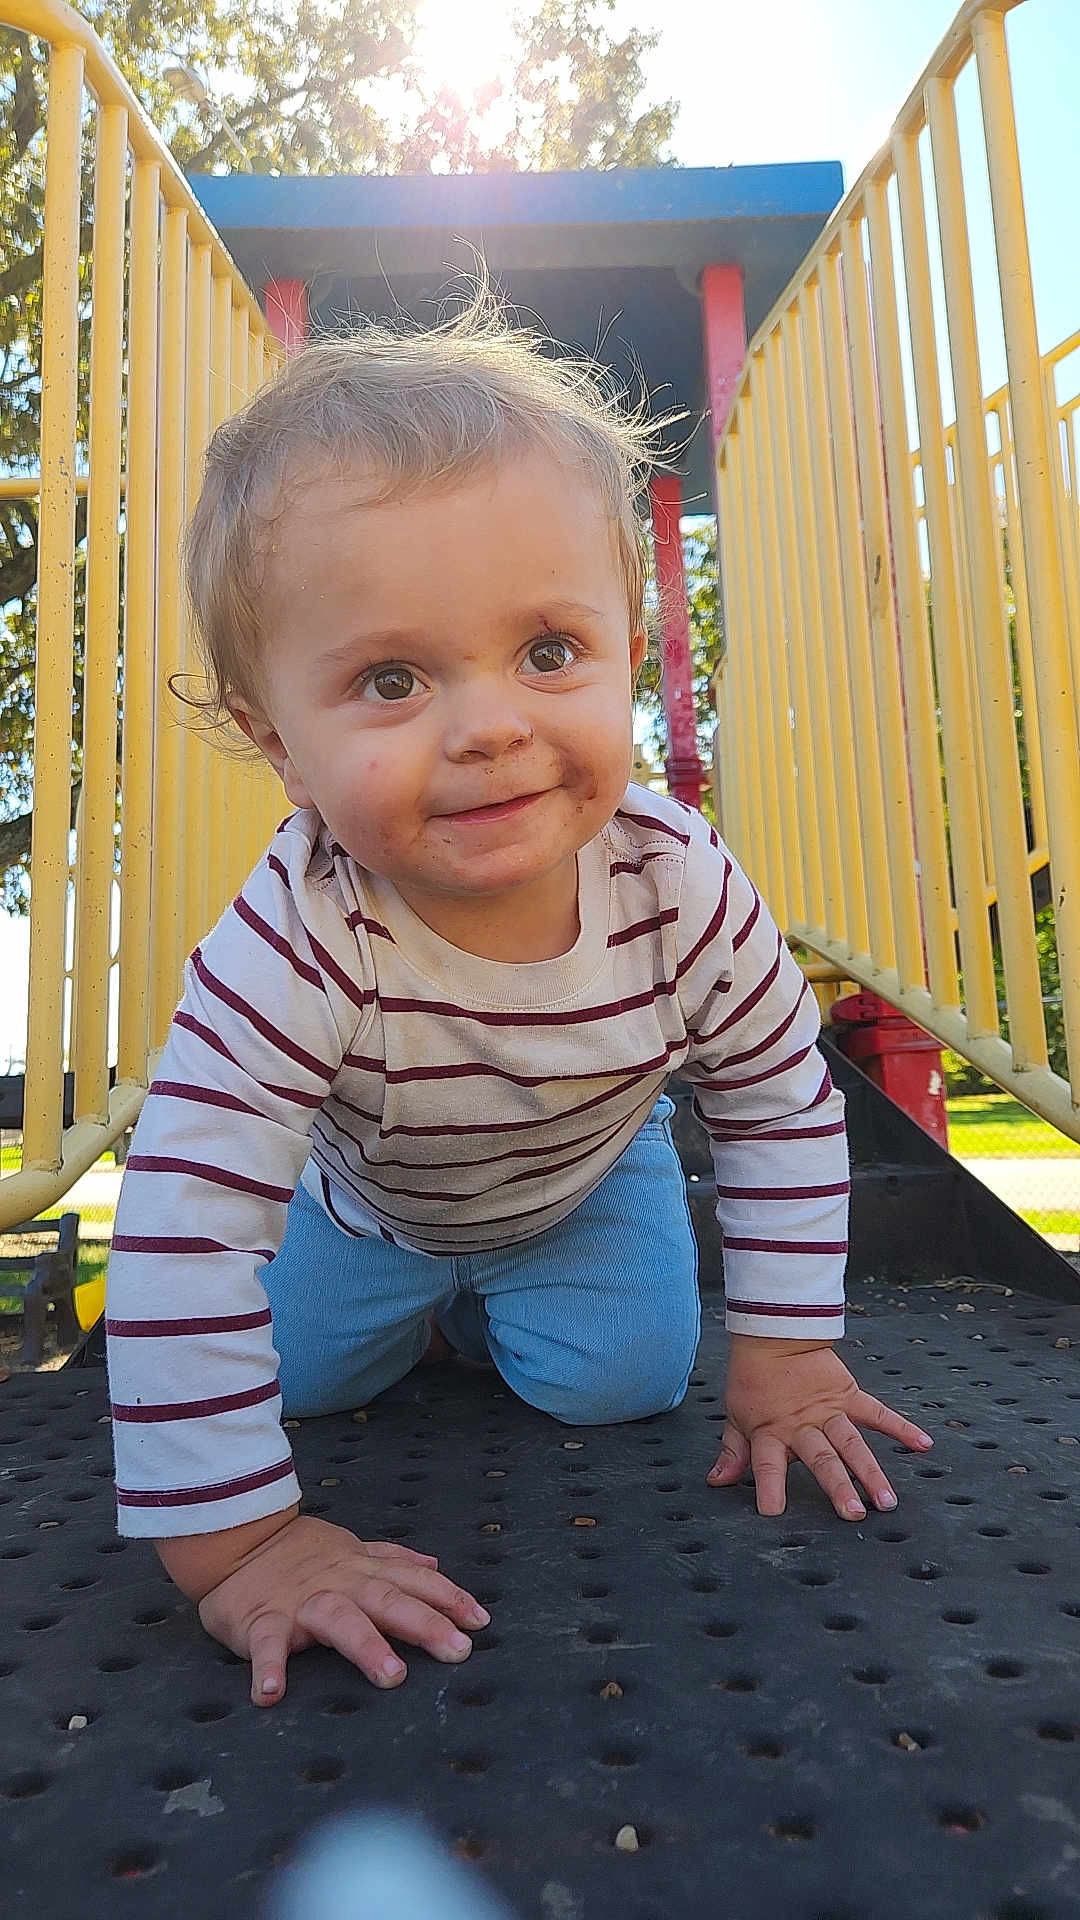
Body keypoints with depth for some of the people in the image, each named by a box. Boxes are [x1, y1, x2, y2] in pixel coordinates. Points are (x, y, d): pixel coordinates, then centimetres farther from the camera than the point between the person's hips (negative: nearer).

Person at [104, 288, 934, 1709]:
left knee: (620, 1381, -7)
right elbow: (186, 1238, -43)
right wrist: (236, 1545, -40)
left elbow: (785, 1107, -18)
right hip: (364, 1194, 0)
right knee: (301, 1373, 6)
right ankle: (421, 1297, 38)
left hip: (591, 1179, 1)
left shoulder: (682, 886, -34)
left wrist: (784, 1355, -17)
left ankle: (496, 1302, 26)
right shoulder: (295, 947, -44)